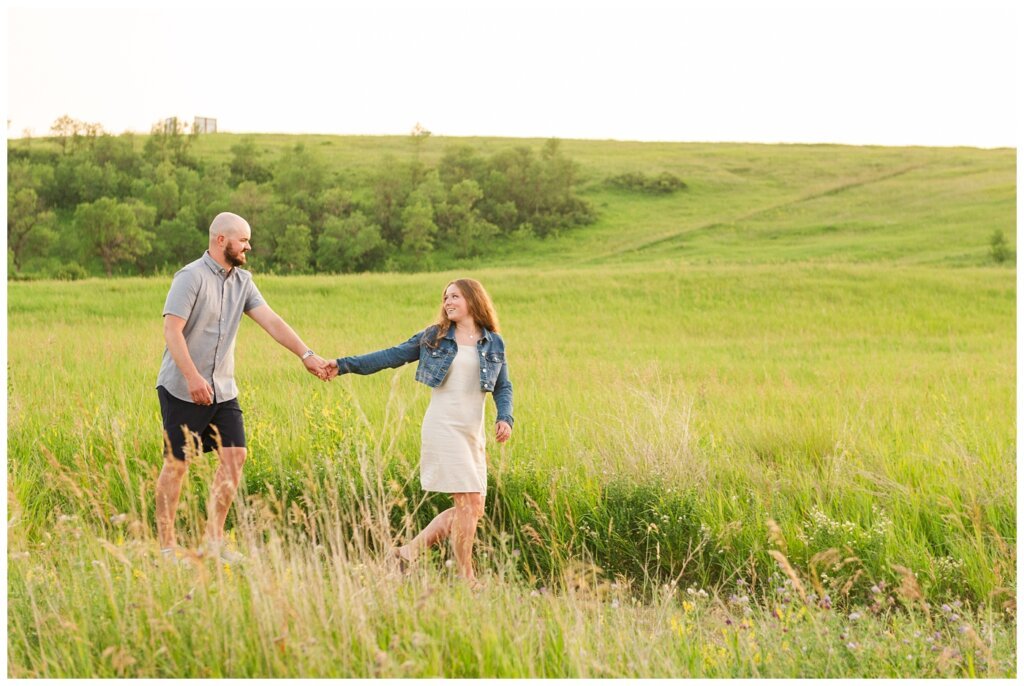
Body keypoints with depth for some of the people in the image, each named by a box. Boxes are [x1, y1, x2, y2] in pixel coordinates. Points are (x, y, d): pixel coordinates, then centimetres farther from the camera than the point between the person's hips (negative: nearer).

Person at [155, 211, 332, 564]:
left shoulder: (242, 281, 9)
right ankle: (165, 547, 8)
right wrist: (193, 377, -28)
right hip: (182, 389, -7)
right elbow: (172, 329, -20)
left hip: (222, 389, 7)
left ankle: (213, 541, 10)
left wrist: (307, 355, -10)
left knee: (234, 456, 0)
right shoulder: (191, 277, -13)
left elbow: (271, 321, 1)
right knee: (176, 464, -1)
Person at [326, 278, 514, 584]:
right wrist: (345, 365, -1)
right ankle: (466, 577, -3)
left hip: (473, 432, 4)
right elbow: (393, 356, 6)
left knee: (473, 509, 3)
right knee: (468, 501, -12)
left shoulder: (493, 343, 11)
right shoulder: (435, 337, 6)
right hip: (442, 427, -4)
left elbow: (503, 387, 15)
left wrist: (505, 418, -4)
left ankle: (409, 552, 14)